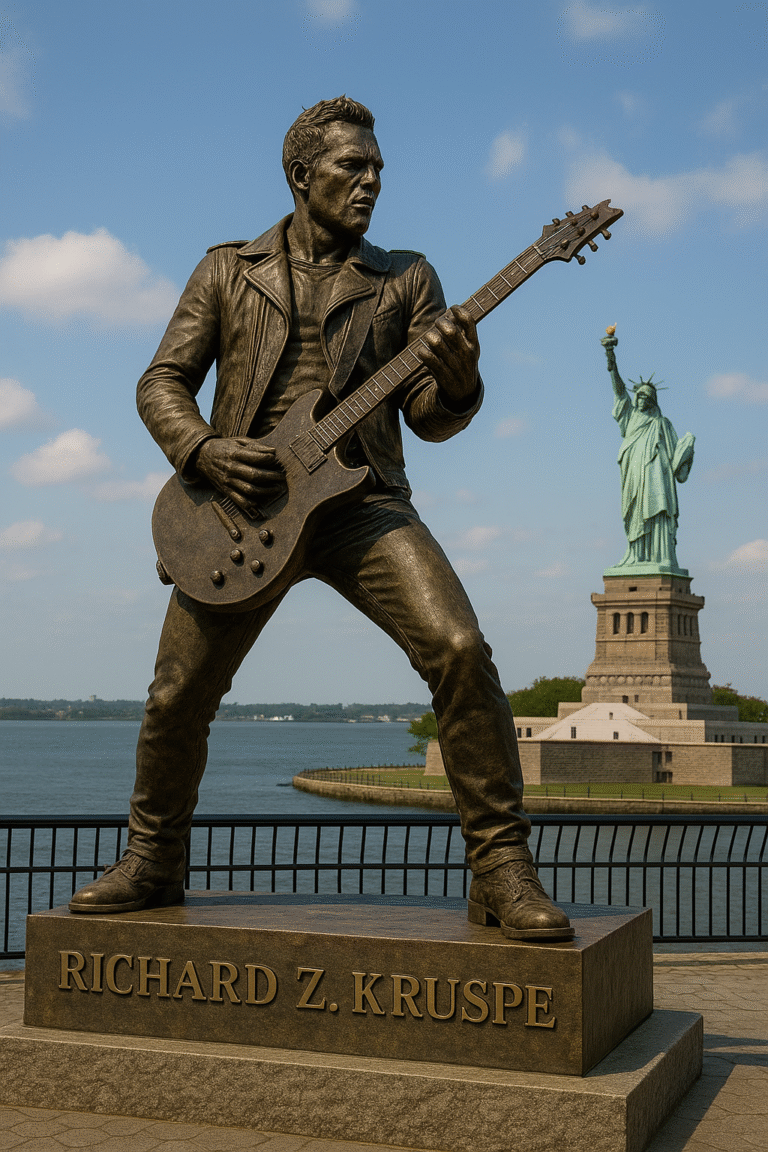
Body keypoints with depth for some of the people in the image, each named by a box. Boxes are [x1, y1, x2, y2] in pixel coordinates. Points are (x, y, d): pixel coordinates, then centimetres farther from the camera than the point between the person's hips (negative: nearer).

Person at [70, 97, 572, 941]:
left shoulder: (405, 278, 12)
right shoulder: (227, 270, 14)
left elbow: (428, 416, 6)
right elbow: (161, 382, 10)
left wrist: (457, 382, -18)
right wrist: (202, 451, -10)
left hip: (362, 498, -1)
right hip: (243, 500, 1)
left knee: (459, 648, -23)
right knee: (177, 696, 3)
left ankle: (501, 870, -12)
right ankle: (152, 863, 28)